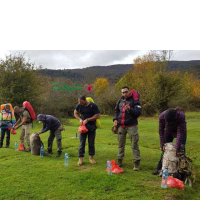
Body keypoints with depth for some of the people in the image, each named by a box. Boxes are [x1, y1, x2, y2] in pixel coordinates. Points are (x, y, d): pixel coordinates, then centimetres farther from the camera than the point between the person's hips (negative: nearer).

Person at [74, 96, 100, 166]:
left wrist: (87, 119, -17)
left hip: (92, 127, -2)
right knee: (82, 143, 1)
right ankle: (81, 158, 9)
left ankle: (91, 157, 20)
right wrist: (80, 119, -6)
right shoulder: (79, 105, 0)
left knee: (91, 143, 5)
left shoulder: (93, 106, -11)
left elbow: (97, 115, -13)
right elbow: (75, 113, 13)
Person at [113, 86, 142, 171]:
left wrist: (130, 109, -32)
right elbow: (117, 111, 20)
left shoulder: (134, 100, -10)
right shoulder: (120, 100, 7)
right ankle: (120, 161, 28)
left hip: (131, 126, -5)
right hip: (121, 126, 5)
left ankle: (136, 163, 7)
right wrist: (115, 119, 6)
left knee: (134, 145, -2)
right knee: (121, 144, 15)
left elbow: (138, 112, -18)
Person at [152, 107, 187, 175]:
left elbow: (180, 133, -35)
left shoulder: (181, 116, -39)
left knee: (181, 151, -8)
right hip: (168, 132, 2)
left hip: (180, 131, -2)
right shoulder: (162, 116, -32)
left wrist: (178, 149, -35)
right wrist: (162, 145, -18)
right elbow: (161, 131, -17)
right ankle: (159, 169, 15)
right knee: (165, 150, 4)